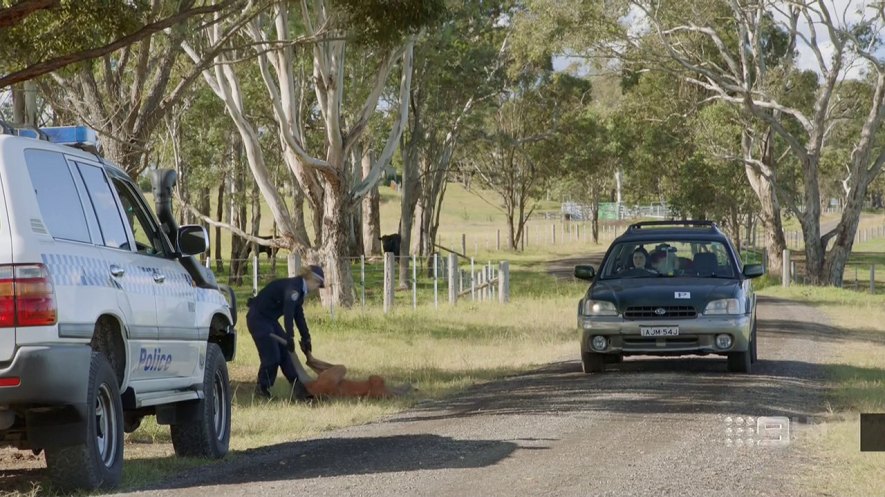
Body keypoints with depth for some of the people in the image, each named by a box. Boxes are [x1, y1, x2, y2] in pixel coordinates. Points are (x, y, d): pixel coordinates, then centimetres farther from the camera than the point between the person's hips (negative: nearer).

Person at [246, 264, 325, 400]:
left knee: (285, 353, 5)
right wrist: (290, 337, -35)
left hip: (269, 319, 10)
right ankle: (262, 389, 5)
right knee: (271, 356, -10)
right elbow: (288, 313, -32)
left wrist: (306, 338, 17)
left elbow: (299, 316, 17)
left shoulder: (299, 291, 9)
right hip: (258, 318, -10)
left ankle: (298, 387, 5)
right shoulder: (292, 287, -22)